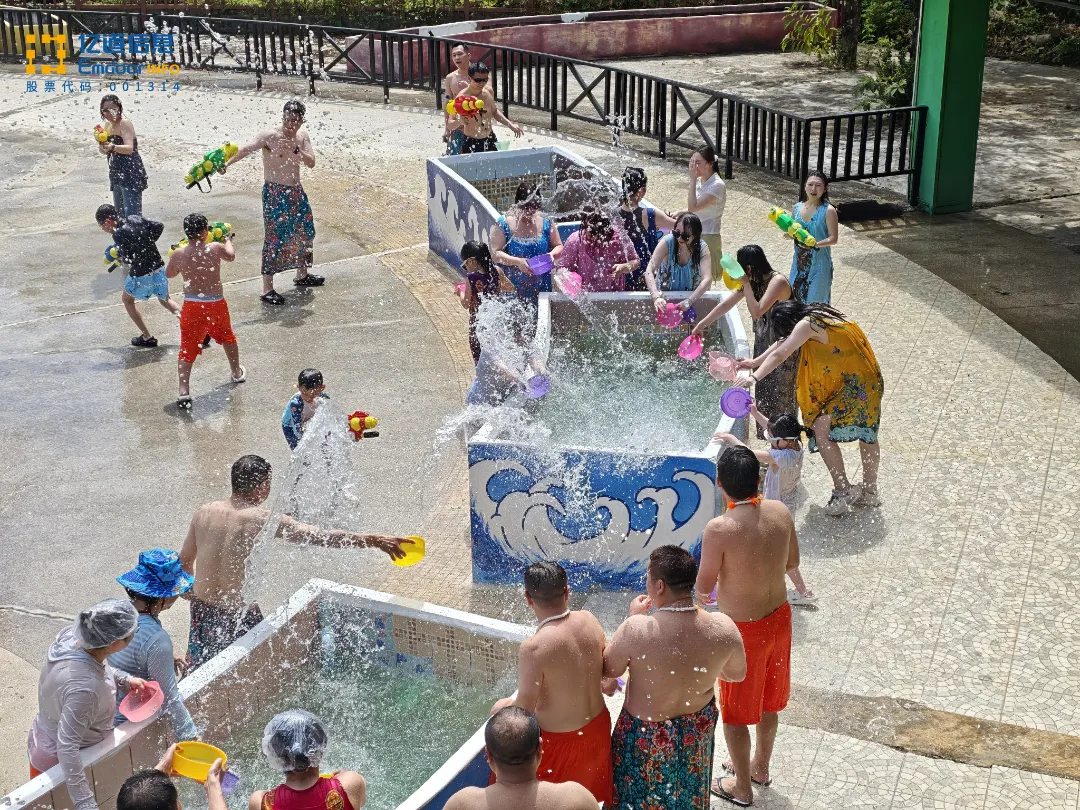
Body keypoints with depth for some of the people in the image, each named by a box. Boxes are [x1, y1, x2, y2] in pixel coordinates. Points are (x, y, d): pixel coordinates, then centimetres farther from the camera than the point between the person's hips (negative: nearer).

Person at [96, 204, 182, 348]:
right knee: (165, 299, 27)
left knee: (127, 299, 22)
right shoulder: (135, 218, 0)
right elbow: (159, 226, 2)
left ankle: (147, 338, 23)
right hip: (159, 268, 6)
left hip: (141, 275, -6)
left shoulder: (118, 234, -19)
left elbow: (127, 260, -20)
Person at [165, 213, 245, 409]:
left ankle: (183, 392, -9)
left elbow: (169, 274, 10)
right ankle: (237, 373, 47)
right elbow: (230, 256, 14)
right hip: (216, 304, 1)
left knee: (188, 347, 4)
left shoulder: (178, 254, -9)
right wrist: (228, 240, 34)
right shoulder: (216, 249, -11)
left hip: (192, 306, -1)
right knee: (227, 337, 27)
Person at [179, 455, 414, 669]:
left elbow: (185, 560, 11)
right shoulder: (263, 520, -17)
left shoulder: (204, 512, -1)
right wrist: (374, 541, -20)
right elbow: (323, 537, -21)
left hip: (201, 608, 5)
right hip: (238, 615, -5)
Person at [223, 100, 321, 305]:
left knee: (305, 232, 18)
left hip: (296, 191, 7)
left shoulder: (302, 135, 2)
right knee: (274, 238, -8)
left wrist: (297, 151, -22)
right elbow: (247, 149, -29)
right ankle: (267, 288, -4)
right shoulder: (271, 136, -17)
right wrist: (226, 163, -44)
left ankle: (302, 275, 38)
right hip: (275, 193, -7)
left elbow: (311, 163, -3)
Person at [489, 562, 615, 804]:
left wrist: (503, 707, -2)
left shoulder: (534, 648, -31)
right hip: (597, 727, 6)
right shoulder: (589, 620, -12)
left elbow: (525, 709, -23)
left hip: (560, 741, -6)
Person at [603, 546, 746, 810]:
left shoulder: (636, 630, -34)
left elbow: (608, 669, -13)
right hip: (697, 729, 3)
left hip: (648, 735, -3)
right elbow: (737, 674, -4)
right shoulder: (722, 628, -24)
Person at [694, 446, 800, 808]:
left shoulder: (719, 529, -29)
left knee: (735, 710, 17)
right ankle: (760, 766, 48)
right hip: (779, 617, 6)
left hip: (742, 628, -6)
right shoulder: (780, 512, -11)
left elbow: (703, 588, -18)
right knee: (768, 701, 27)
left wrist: (702, 580, 4)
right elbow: (792, 563, 5)